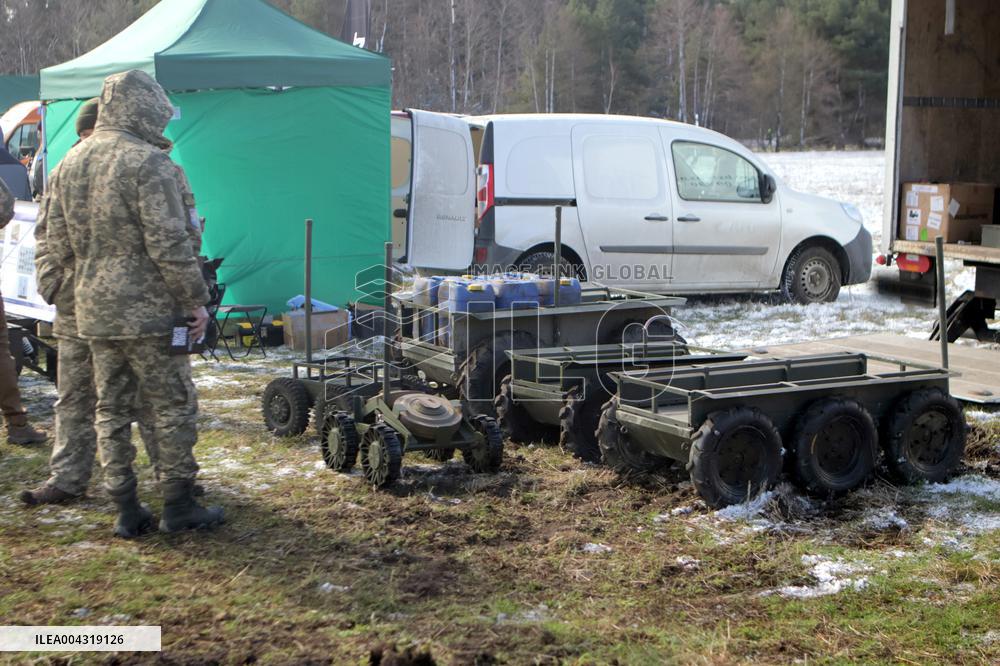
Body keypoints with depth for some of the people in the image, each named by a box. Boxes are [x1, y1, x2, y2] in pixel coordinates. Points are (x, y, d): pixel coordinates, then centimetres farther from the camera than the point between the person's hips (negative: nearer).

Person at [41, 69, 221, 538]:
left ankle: (126, 511, 17)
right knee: (173, 406, 4)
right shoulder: (147, 162, -14)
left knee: (111, 408, 12)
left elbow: (56, 244, 13)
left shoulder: (69, 164, 11)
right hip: (149, 310, -7)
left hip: (93, 312, 7)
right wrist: (195, 299, -10)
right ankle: (178, 507, 10)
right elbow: (169, 242, -17)